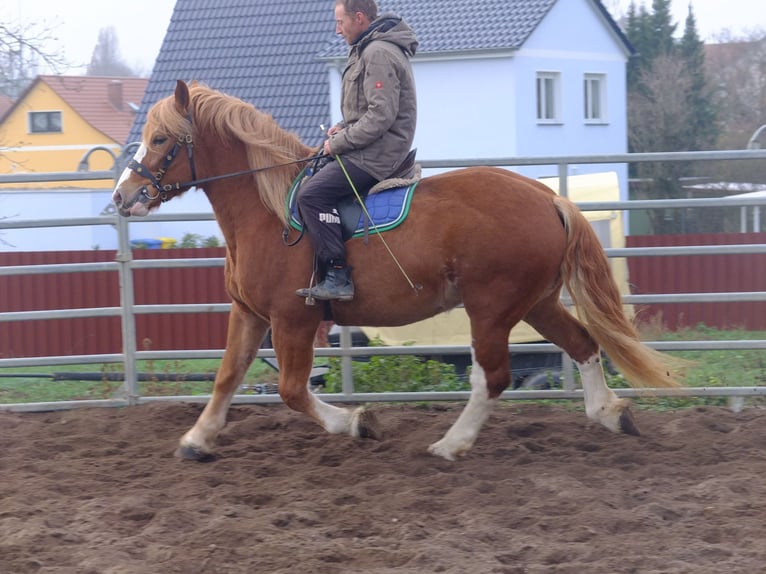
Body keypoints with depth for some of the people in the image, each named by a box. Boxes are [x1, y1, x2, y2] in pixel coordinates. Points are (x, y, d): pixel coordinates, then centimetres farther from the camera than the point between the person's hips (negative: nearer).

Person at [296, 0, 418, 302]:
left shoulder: (378, 53, -18)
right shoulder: (369, 49, 16)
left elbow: (380, 117, -24)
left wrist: (339, 143, -16)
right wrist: (344, 128, 9)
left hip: (377, 154, -11)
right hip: (373, 148, 11)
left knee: (312, 194, -20)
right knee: (311, 180, 20)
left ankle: (338, 278, -20)